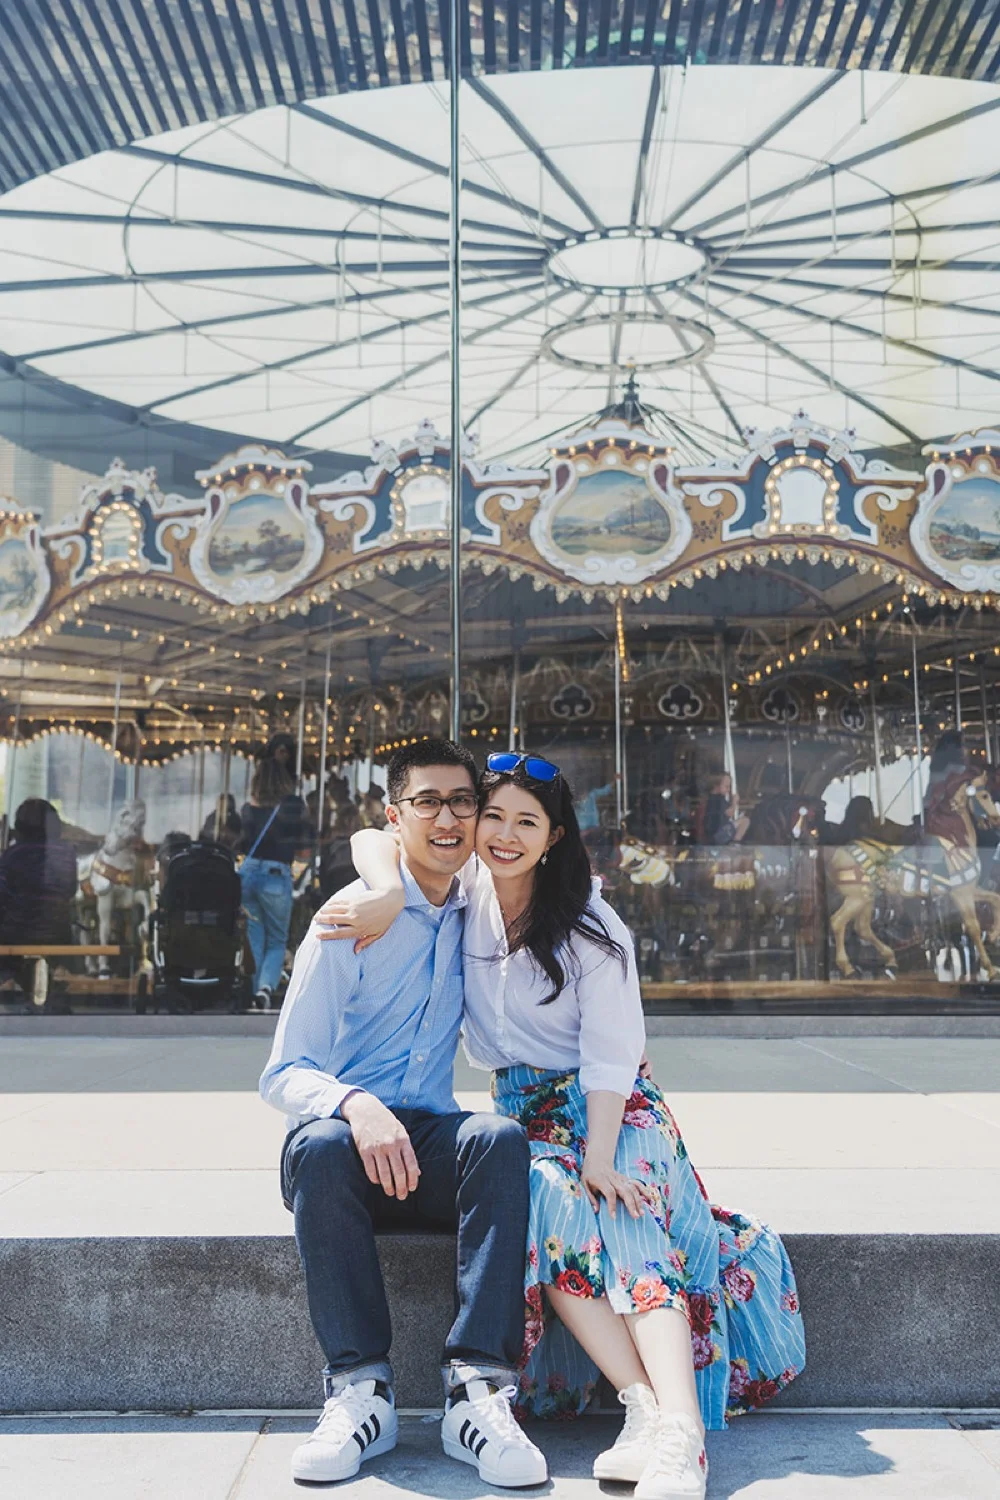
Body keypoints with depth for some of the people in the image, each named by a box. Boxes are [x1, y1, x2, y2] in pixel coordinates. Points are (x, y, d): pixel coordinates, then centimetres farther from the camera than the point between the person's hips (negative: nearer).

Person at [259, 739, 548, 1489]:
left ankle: (478, 1387, -34)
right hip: (347, 1131, -2)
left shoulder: (478, 915, 9)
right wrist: (356, 1106, -31)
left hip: (432, 1146, 3)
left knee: (500, 1137, -30)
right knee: (320, 1143, -36)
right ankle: (361, 1388, -29)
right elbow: (284, 1073, -10)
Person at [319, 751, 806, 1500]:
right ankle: (645, 1403, -39)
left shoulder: (590, 926, -7)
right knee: (549, 1203, -31)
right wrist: (392, 899, -18)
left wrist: (599, 1156, -24)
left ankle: (680, 1427, -46)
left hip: (612, 1107, -2)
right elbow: (375, 841, 4)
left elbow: (611, 1052, -11)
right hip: (526, 1114, 2)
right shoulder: (467, 890, 5)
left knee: (623, 1210, -32)